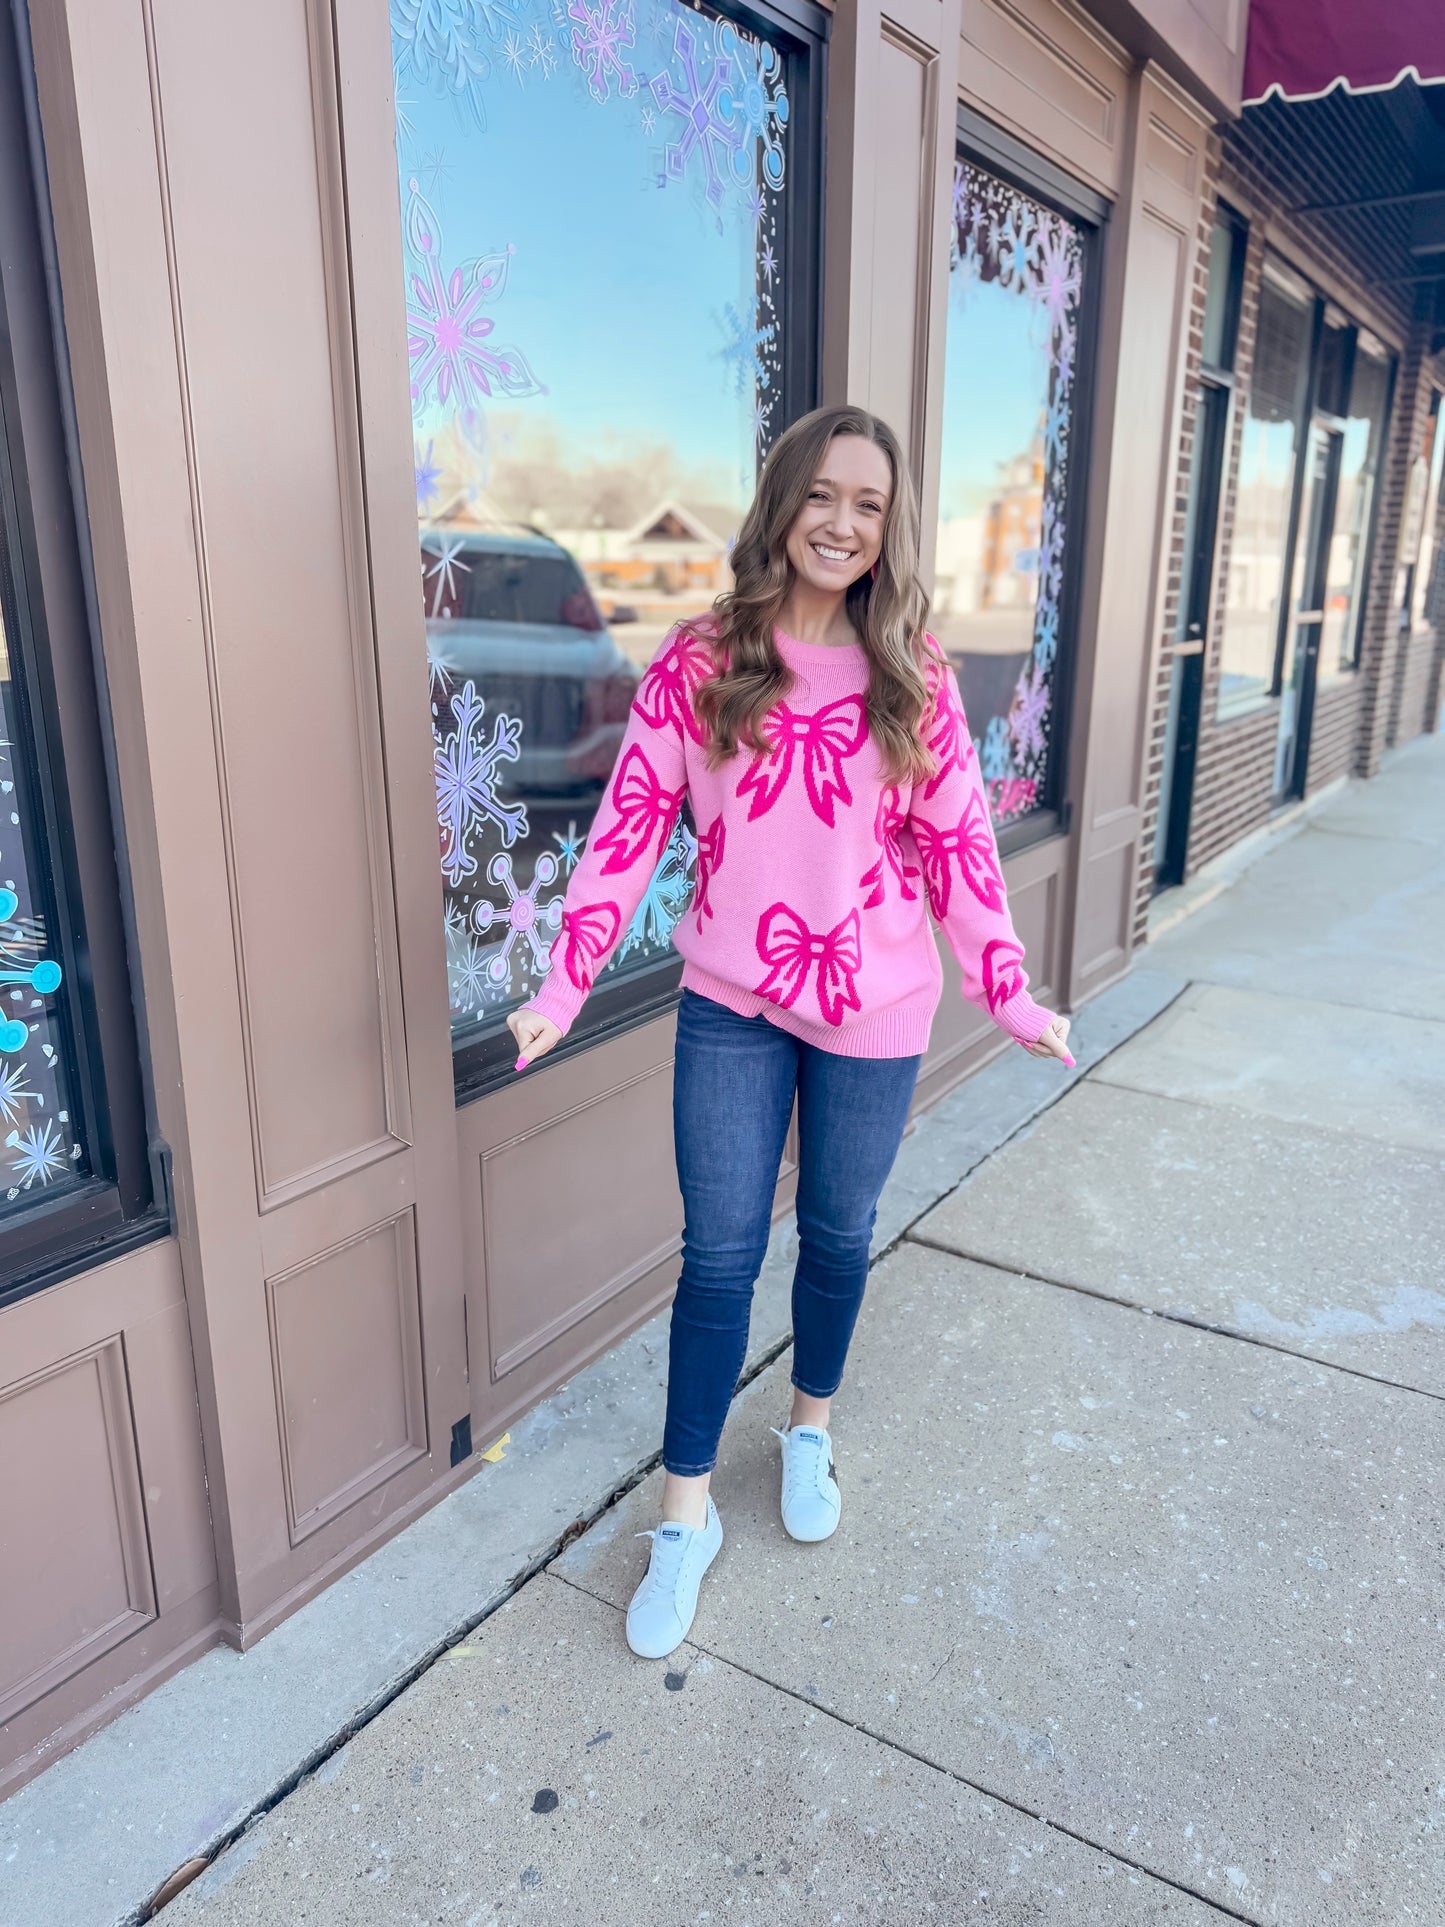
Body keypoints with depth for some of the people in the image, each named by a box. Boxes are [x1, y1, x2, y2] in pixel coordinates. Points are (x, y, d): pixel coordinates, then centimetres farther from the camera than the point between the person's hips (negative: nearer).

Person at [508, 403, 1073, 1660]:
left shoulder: (914, 674, -1)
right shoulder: (700, 662, -5)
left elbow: (958, 843, 1)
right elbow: (631, 826, -7)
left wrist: (1011, 995, 0)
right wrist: (563, 989, -13)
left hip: (874, 1012, 1)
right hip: (731, 1005, -1)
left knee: (839, 1234, 17)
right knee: (720, 1256, 6)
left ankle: (812, 1427, 45)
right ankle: (687, 1514, 24)